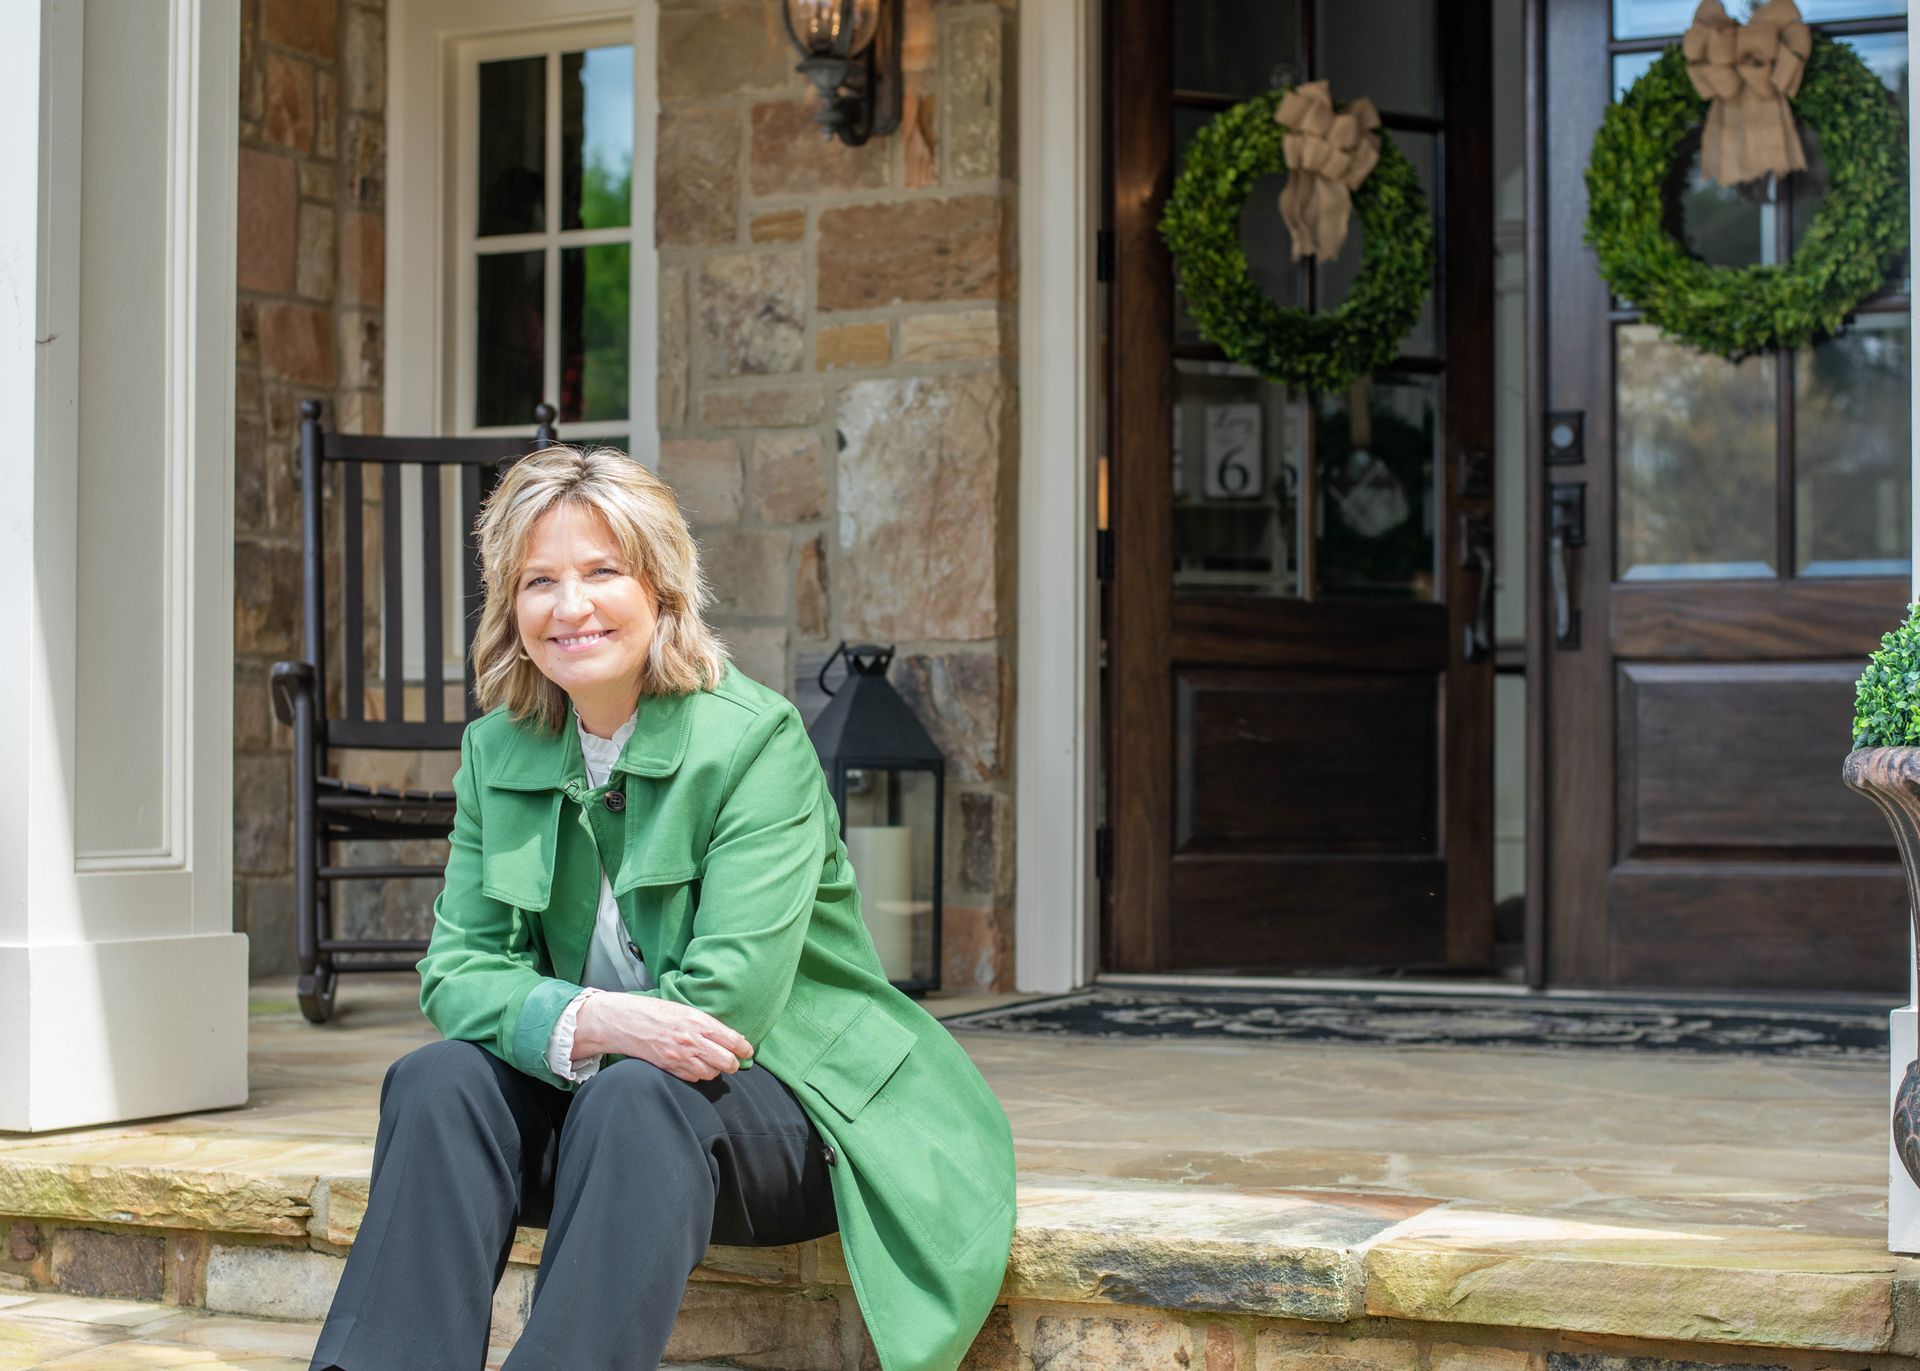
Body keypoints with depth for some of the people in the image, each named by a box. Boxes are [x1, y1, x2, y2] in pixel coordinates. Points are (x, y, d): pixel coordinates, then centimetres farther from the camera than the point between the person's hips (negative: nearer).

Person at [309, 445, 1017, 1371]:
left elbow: (729, 998, -21)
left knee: (635, 1098, -36)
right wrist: (586, 1020, -24)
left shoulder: (756, 739, -13)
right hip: (592, 1092, 5)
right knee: (437, 1078, -23)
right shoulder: (496, 750, 4)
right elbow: (456, 971, -4)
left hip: (790, 1097, -5)